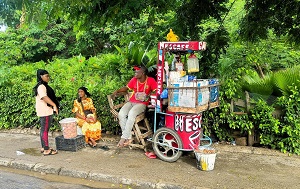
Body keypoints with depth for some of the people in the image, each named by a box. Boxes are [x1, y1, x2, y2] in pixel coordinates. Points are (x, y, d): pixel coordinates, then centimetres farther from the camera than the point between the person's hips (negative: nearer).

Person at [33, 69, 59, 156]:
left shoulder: (43, 86, 16)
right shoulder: (41, 86, -16)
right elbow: (44, 97, -31)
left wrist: (54, 105, 20)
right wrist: (54, 105, -38)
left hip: (46, 111, 10)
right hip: (45, 112, -10)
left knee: (43, 129, 14)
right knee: (45, 130, -6)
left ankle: (43, 147, 23)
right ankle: (46, 150, -1)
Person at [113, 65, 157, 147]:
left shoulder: (151, 80, -6)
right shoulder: (134, 80, 6)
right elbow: (126, 88, 18)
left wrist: (148, 96, -23)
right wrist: (117, 91, 4)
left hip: (142, 103, -5)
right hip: (131, 102, 5)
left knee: (131, 114, -34)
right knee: (121, 114, -22)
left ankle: (124, 138, -25)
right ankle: (128, 137, -19)